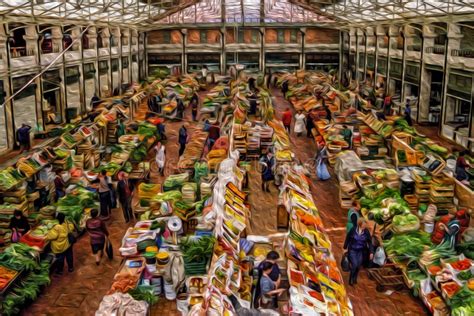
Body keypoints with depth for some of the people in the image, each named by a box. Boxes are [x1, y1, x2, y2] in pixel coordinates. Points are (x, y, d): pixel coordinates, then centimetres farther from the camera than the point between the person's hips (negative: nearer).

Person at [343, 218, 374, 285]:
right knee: (354, 264, -12)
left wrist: (371, 252, -7)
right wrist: (345, 247, 5)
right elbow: (347, 239, -2)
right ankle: (351, 280, 7)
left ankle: (355, 279, 27)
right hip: (352, 250, -2)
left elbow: (369, 242, -3)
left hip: (361, 251, 2)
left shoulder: (366, 232, -10)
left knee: (358, 266, 3)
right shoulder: (353, 230, -15)